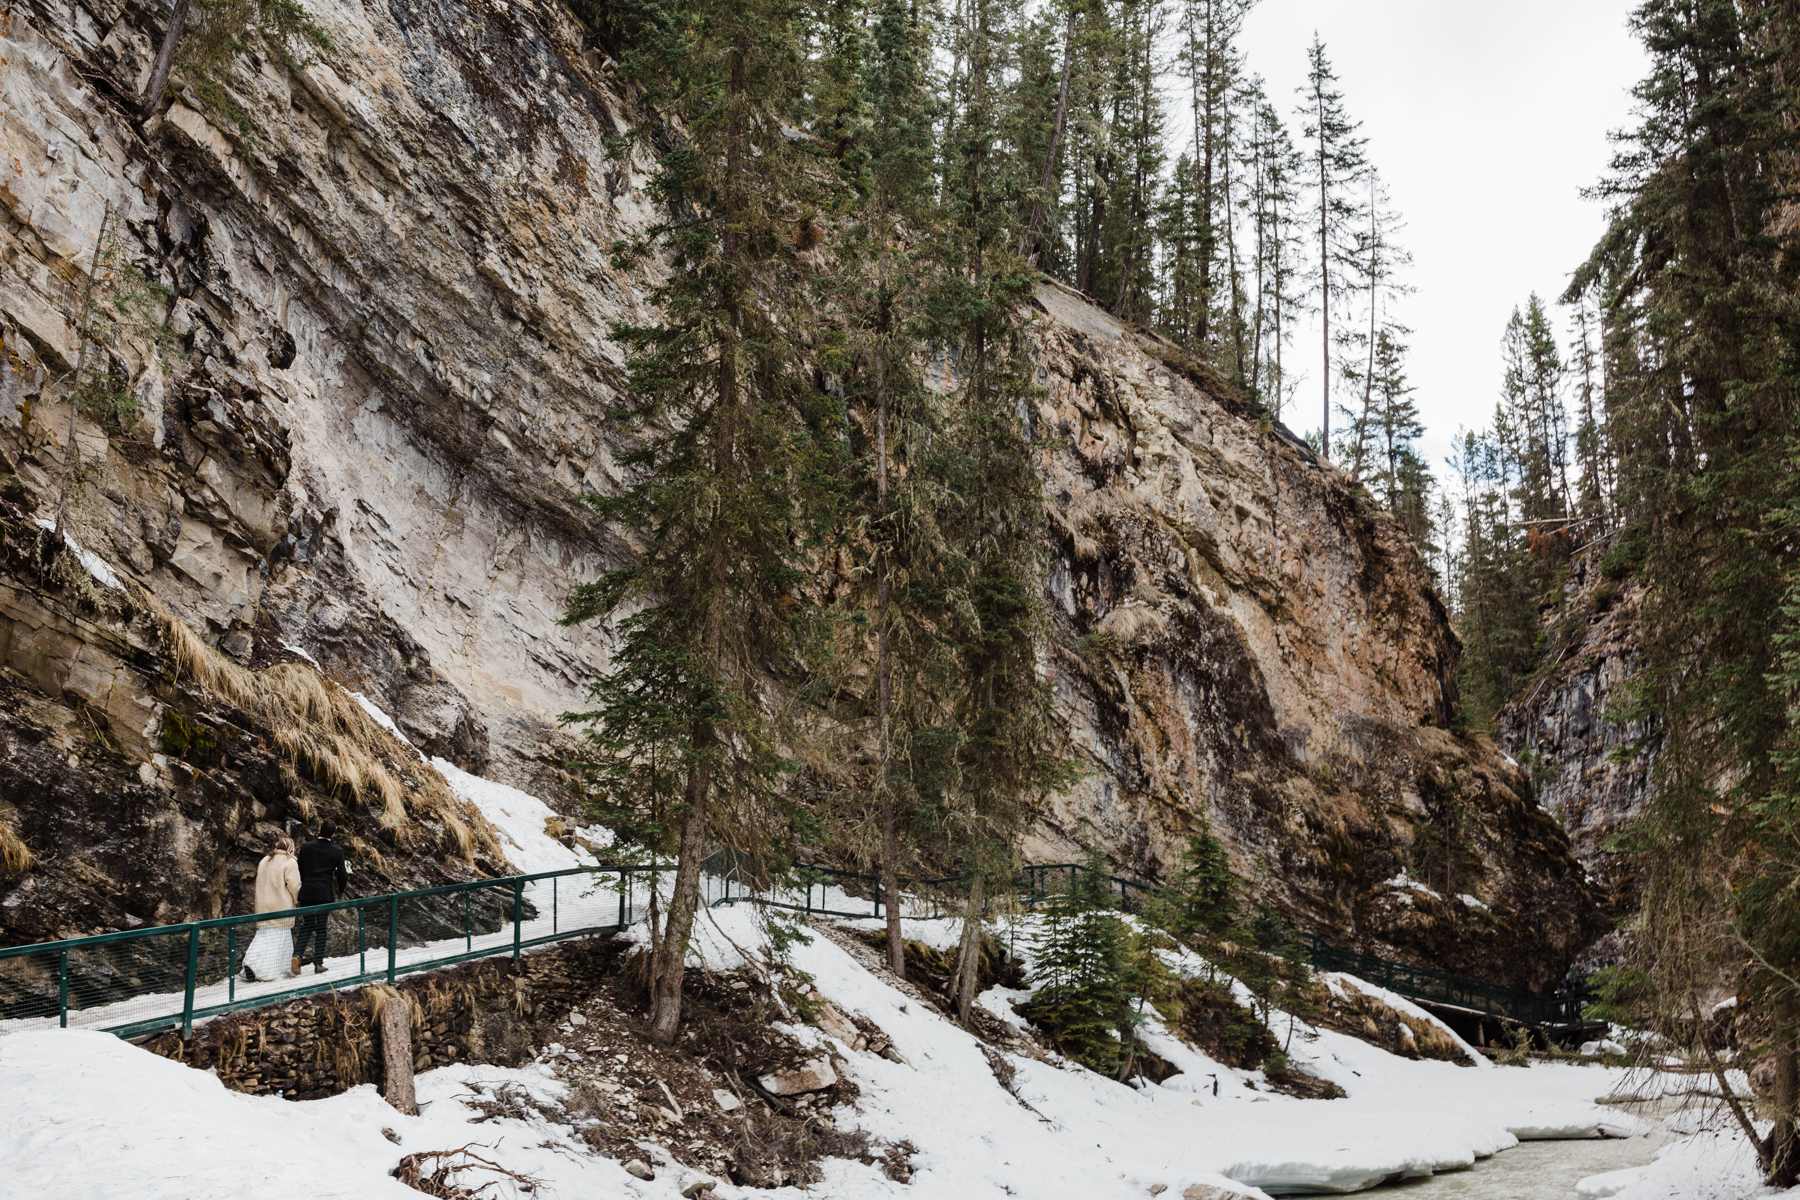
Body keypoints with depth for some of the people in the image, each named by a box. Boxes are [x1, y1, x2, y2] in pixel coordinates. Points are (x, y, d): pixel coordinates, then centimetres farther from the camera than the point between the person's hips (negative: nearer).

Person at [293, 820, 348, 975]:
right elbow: (341, 874, -3)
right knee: (321, 928, 7)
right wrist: (341, 888, 16)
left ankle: (298, 955, -5)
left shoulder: (306, 847, 0)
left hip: (306, 893, 2)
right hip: (325, 894, -2)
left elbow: (299, 869, 5)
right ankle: (318, 963, 8)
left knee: (307, 925, 15)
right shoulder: (337, 851, -6)